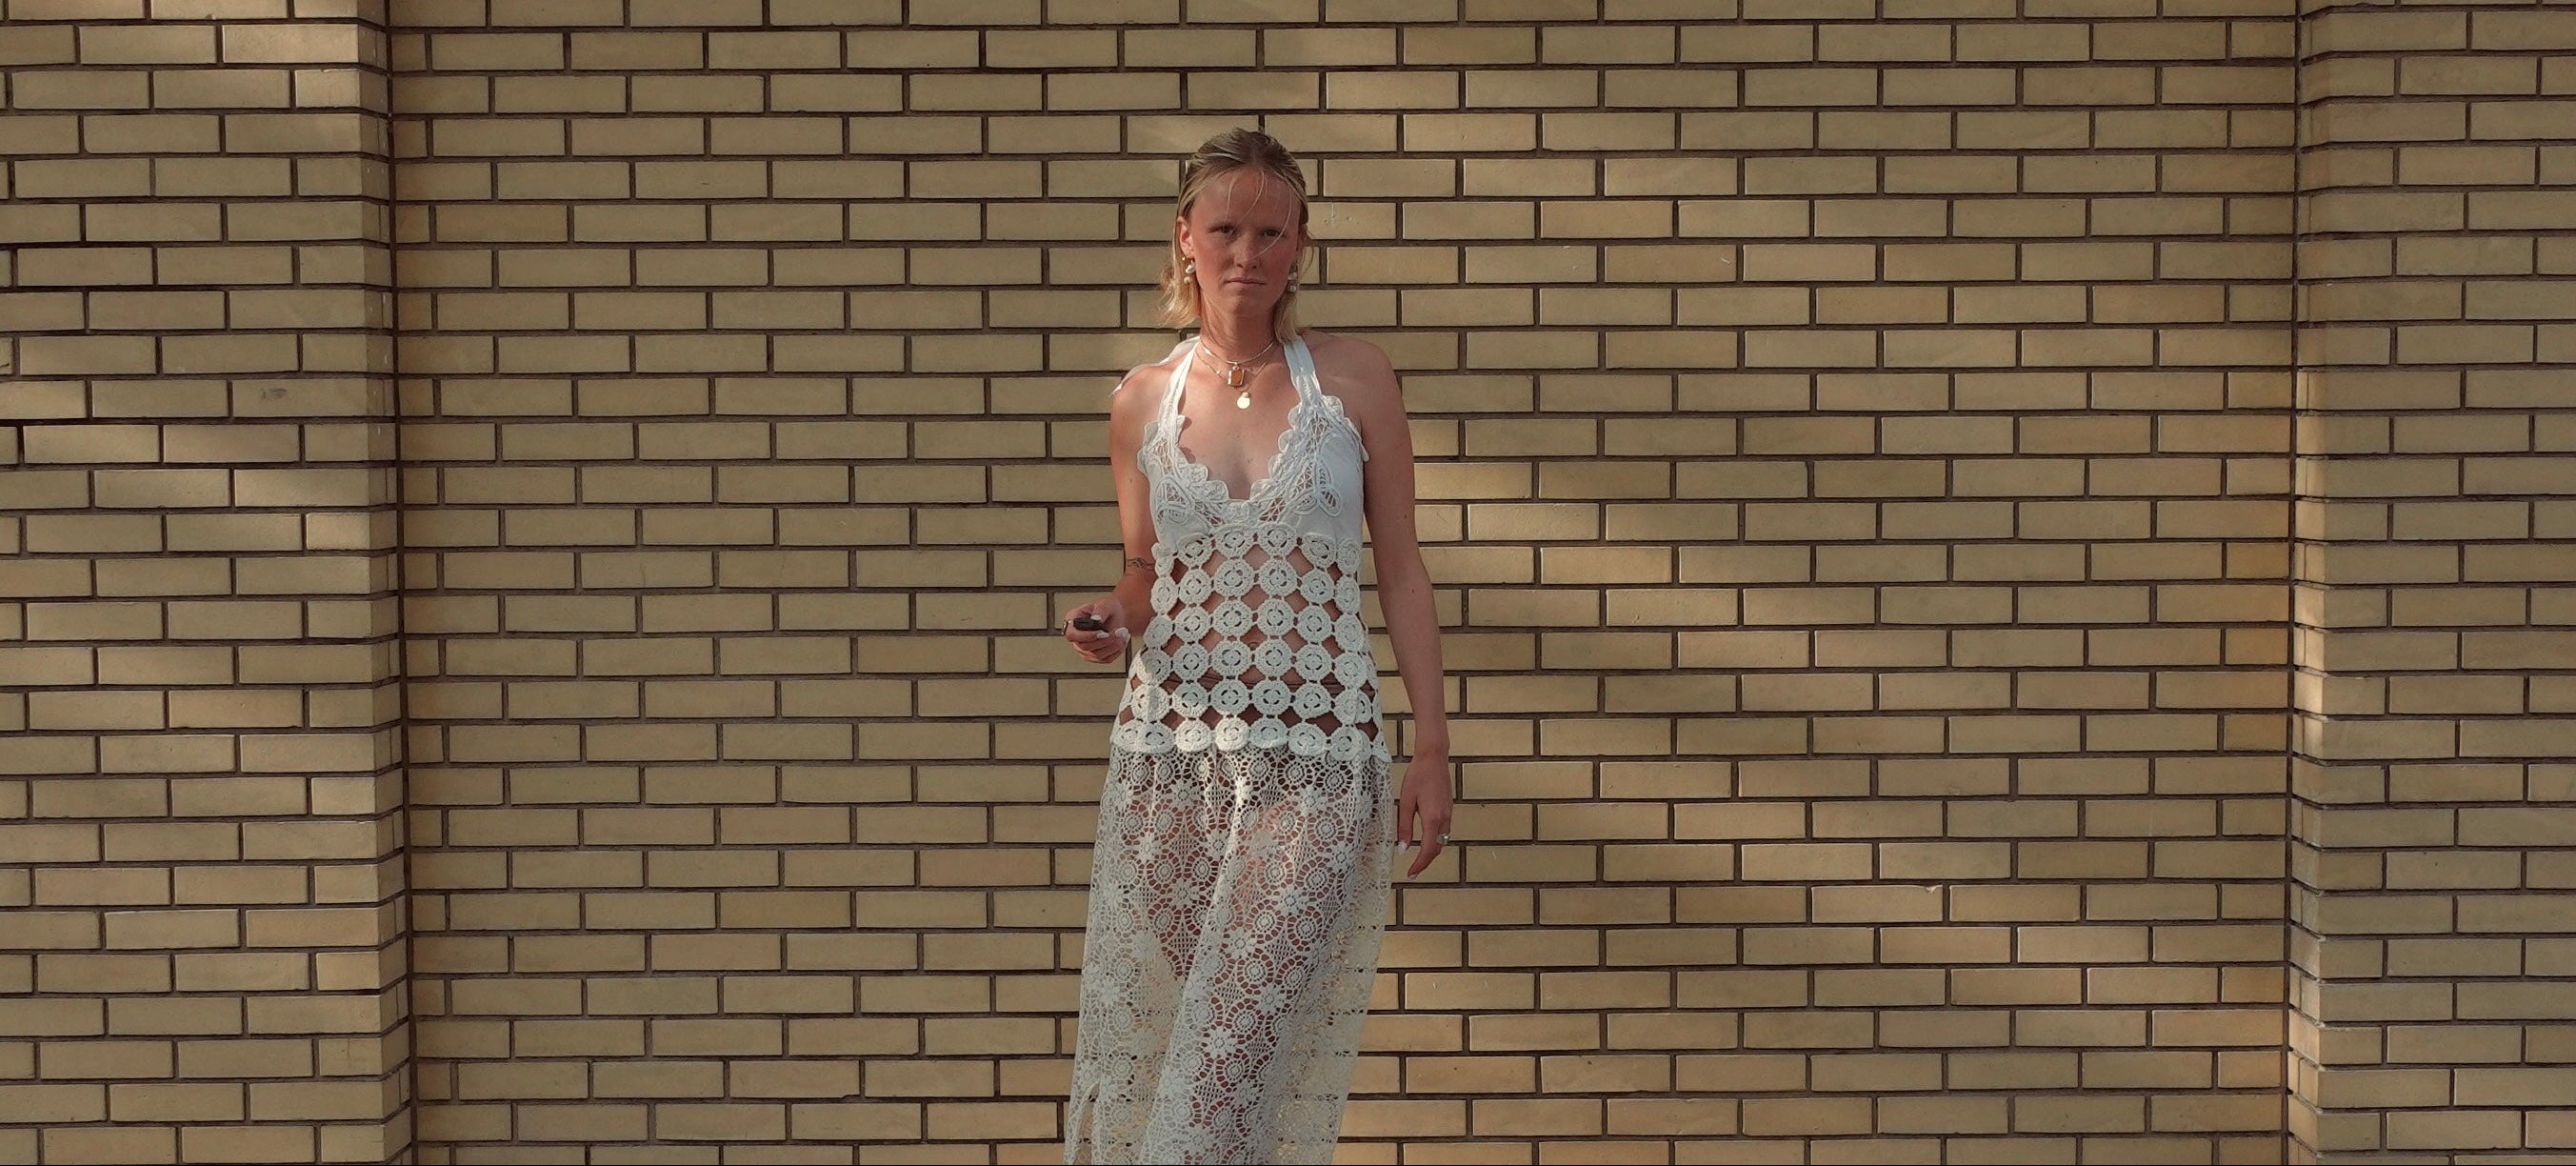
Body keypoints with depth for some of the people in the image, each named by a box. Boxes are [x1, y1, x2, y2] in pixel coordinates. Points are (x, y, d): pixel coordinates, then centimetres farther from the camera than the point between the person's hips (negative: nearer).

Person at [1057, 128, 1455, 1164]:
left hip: (1318, 753, -2)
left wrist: (1432, 747, -2)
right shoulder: (1141, 402, 7)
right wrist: (1114, 622, -5)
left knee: (1232, 1045, -11)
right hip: (1168, 746, 3)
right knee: (1145, 1024, 3)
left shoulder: (1354, 378, 1)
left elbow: (1399, 568, 3)